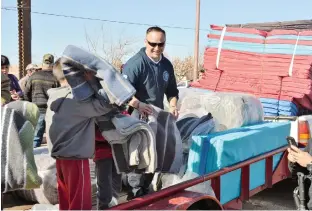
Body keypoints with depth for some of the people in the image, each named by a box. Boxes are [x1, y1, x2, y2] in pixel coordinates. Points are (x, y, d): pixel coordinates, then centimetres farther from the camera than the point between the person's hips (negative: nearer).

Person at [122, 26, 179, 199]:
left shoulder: (167, 65, 8)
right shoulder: (136, 63, -15)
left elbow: (172, 91, 18)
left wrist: (173, 106, -1)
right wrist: (138, 105, -38)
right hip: (138, 117, -7)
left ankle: (146, 189, 30)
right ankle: (136, 192, 6)